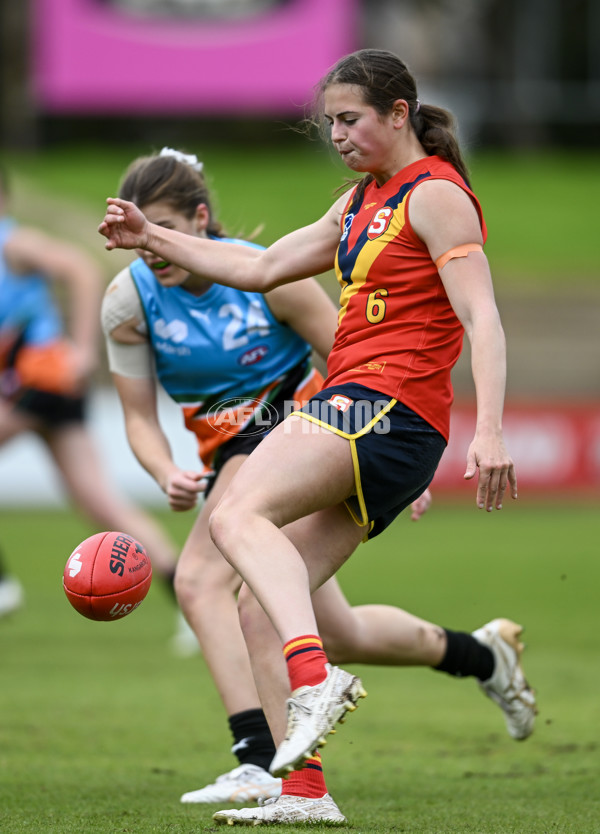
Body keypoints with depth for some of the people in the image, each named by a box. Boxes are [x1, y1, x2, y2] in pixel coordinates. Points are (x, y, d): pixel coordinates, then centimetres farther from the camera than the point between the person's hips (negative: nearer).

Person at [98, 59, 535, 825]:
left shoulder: (435, 194, -4)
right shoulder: (363, 202, 23)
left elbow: (482, 318, -14)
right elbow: (264, 269, 29)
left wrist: (489, 430, -26)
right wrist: (154, 240, 26)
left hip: (388, 411, -9)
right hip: (353, 416, 9)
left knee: (237, 515, -29)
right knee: (261, 608, 2)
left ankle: (315, 678, -44)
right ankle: (302, 788, 1)